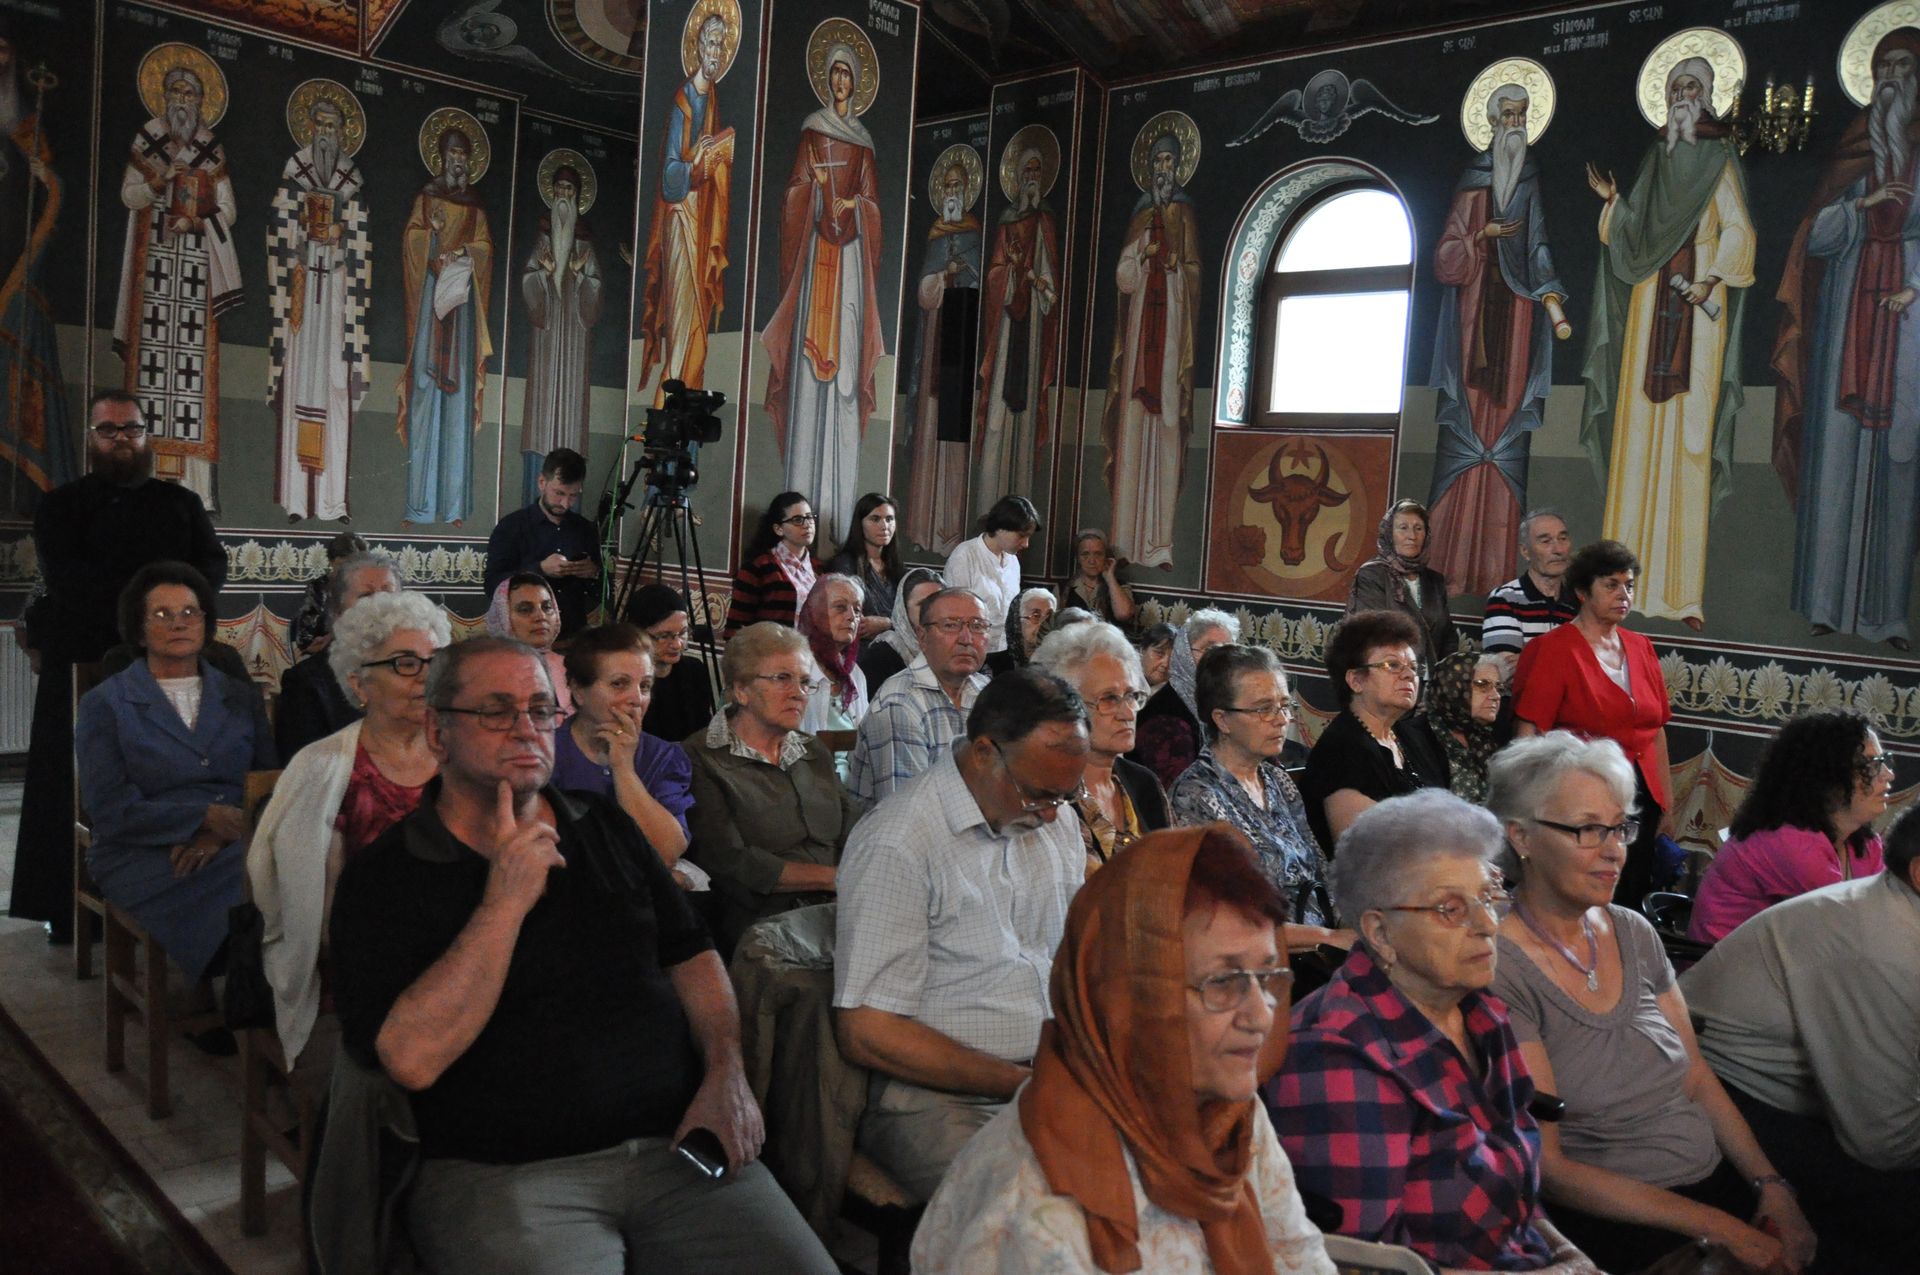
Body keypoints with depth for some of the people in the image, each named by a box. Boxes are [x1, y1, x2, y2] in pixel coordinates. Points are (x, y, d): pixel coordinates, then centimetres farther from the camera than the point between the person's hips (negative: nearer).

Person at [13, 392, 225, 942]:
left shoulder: (180, 502, 16)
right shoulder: (60, 505, 10)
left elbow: (213, 565, 5)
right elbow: (65, 576, -6)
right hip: (80, 663, -1)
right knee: (76, 788, 0)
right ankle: (69, 910, 6)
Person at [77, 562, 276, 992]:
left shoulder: (241, 698, 17)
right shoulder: (104, 705, 7)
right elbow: (109, 811, -3)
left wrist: (220, 836, -13)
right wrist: (205, 818, -14)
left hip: (232, 846, 3)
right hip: (142, 856, -3)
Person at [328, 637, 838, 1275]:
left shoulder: (606, 827, 14)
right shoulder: (384, 878, -2)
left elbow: (690, 954, 15)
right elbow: (412, 1060, -14)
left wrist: (727, 1073, -2)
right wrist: (506, 902, -16)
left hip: (674, 1145, 4)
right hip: (504, 1174, -3)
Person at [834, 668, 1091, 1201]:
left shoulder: (1055, 819, 11)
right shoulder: (897, 843, -13)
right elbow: (867, 1034, -14)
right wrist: (1023, 1083, -15)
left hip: (1057, 1079, 7)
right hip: (936, 1095, -7)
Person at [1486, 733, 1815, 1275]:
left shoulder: (1634, 934, 7)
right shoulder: (1500, 968, -15)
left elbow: (1699, 1081, 14)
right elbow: (1547, 1167, -15)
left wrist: (1771, 1186, -2)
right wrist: (1720, 1229, -15)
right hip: (1614, 1227, -7)